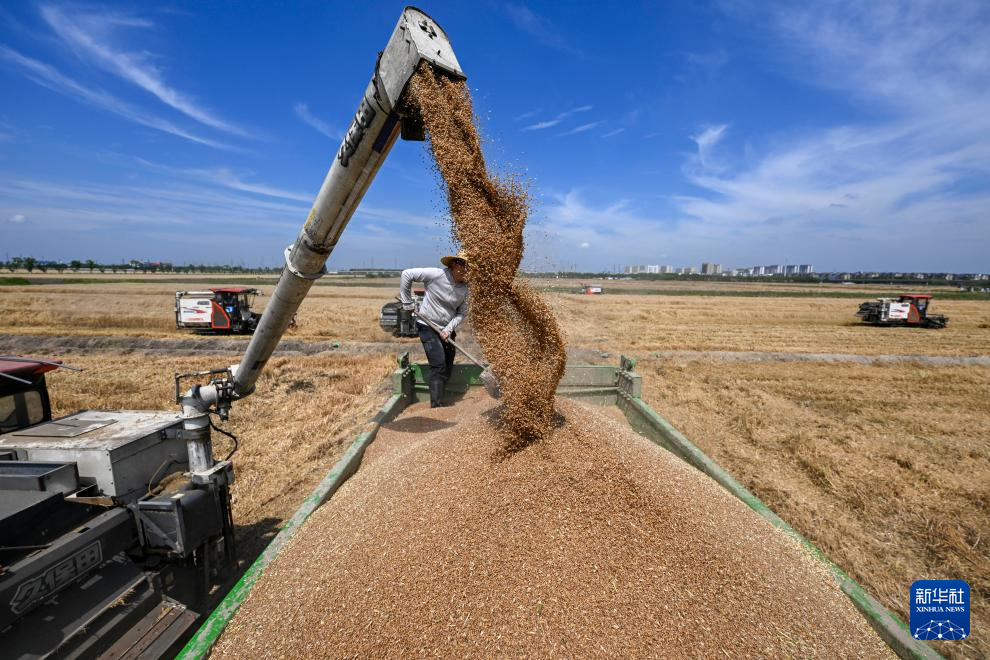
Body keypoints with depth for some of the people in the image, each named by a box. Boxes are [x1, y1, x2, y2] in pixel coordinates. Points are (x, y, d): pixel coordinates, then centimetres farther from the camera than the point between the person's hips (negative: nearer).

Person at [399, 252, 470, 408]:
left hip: (447, 329, 5)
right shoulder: (437, 275, -19)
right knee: (438, 364, -15)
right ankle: (436, 405, -8)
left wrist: (449, 329, -14)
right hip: (428, 326, -5)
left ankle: (437, 400, 26)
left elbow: (461, 313, 1)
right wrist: (407, 302, -11)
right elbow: (407, 274, -15)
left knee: (448, 368, 8)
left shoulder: (465, 288, -5)